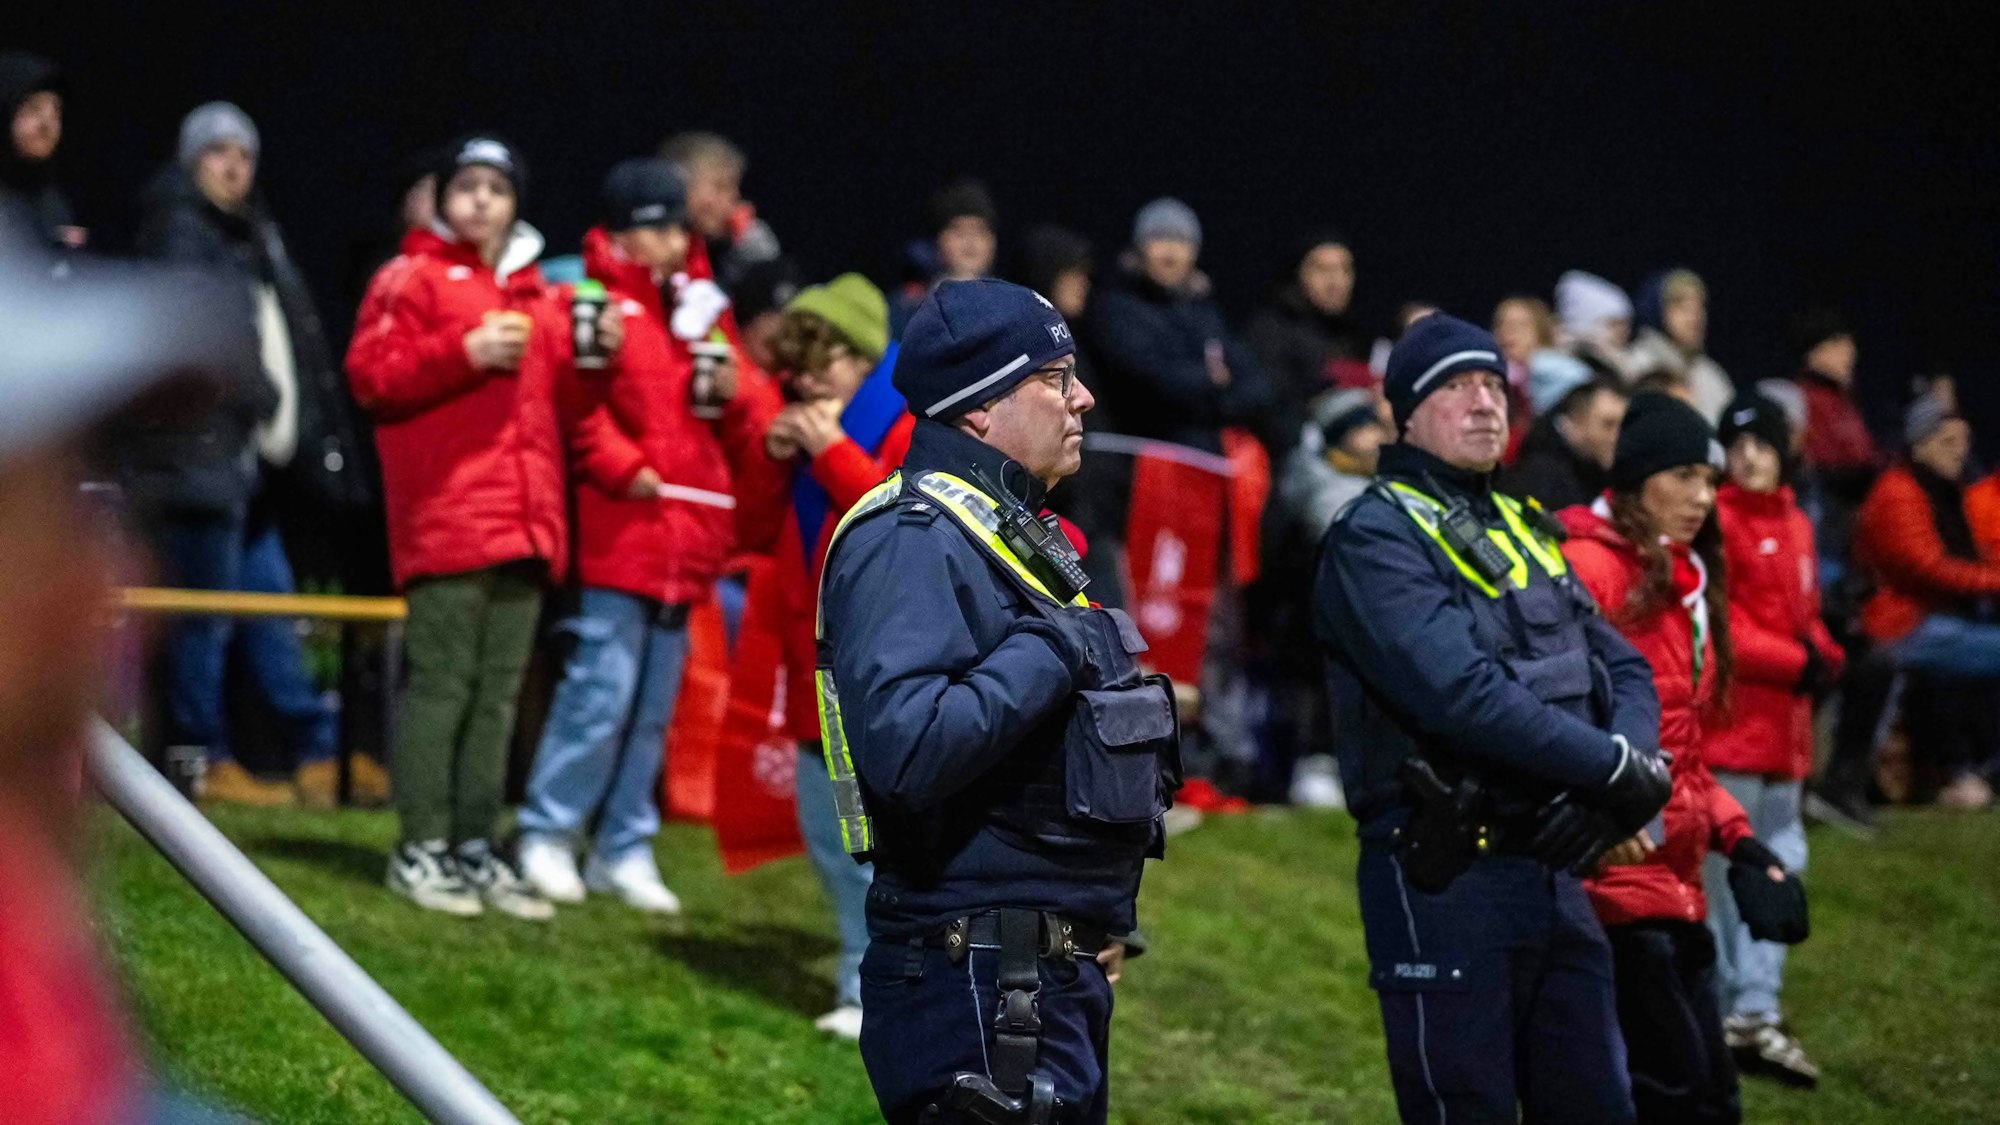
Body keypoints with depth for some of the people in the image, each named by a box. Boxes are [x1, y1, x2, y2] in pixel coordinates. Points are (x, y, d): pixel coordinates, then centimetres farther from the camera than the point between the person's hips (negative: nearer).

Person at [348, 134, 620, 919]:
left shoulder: (538, 296, 21)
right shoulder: (414, 279, 3)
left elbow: (562, 407, 25)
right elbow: (370, 374, -8)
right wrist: (464, 354, -17)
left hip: (523, 523, 6)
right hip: (446, 520, -6)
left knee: (498, 692, 6)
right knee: (441, 682, -8)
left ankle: (478, 848, 10)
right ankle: (421, 850, -5)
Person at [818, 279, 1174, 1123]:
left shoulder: (1014, 533, 18)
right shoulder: (913, 539, -15)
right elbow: (905, 749, -29)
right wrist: (1050, 652, -20)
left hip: (1057, 981, 10)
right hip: (978, 985, -10)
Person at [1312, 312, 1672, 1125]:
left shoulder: (1523, 531, 17)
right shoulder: (1376, 539, -10)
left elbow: (1624, 668, 13)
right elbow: (1464, 696, -23)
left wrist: (1635, 765, -9)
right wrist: (1617, 771, -18)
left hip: (1552, 869, 8)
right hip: (1444, 881, -8)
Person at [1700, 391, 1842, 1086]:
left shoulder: (1795, 526, 16)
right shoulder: (1717, 521, -10)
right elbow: (1716, 622, -16)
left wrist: (1824, 658, 2)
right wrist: (1795, 663, -17)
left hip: (1783, 726, 9)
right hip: (1728, 716, -9)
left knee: (1781, 859, 9)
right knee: (1723, 864, -4)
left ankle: (1755, 1009, 14)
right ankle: (1717, 1011, 5)